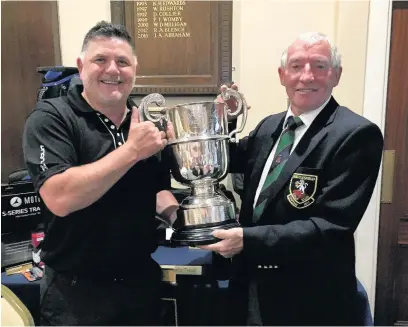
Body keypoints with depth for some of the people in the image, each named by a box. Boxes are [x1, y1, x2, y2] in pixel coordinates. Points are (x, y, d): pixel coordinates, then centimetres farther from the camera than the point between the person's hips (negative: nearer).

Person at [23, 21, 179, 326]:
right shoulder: (50, 118, -13)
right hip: (76, 288, -4)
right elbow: (59, 198, -27)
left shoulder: (146, 121, 2)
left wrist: (175, 213, -7)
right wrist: (131, 150, -27)